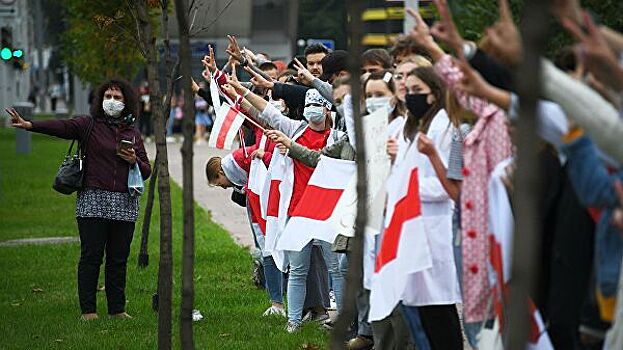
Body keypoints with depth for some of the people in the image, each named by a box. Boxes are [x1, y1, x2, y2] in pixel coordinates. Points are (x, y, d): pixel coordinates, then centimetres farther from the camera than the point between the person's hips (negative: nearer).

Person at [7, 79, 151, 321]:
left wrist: (134, 161, -6)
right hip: (93, 201, -3)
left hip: (125, 205, 3)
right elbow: (61, 127, -14)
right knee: (91, 256, -5)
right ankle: (88, 310, -1)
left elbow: (146, 172, 17)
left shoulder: (133, 133, 15)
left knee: (119, 259, 5)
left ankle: (117, 309, 12)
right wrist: (29, 125, -31)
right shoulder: (89, 125, 4)